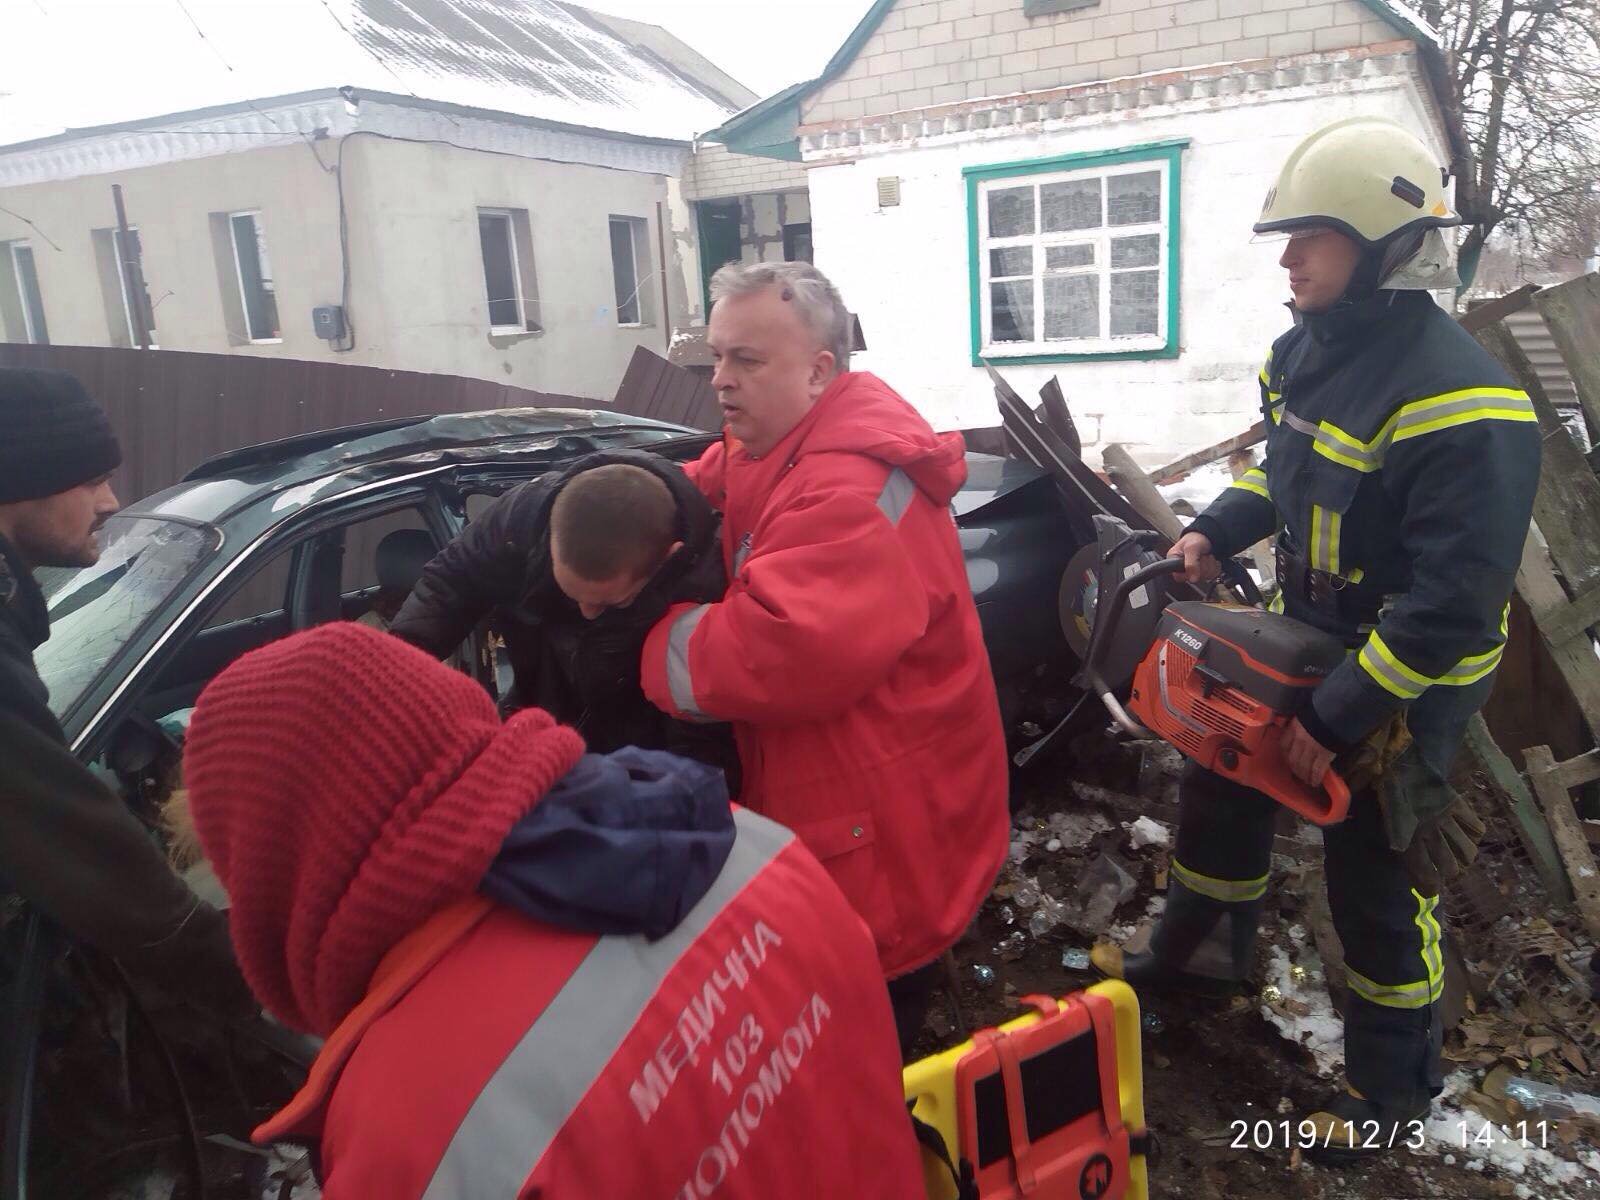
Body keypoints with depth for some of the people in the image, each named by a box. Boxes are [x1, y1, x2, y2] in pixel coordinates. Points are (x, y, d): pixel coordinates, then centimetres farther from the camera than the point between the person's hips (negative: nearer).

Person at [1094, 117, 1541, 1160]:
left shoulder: (1458, 399, -29)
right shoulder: (1311, 348, -1)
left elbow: (1452, 602, -29)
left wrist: (1340, 718, -25)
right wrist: (1217, 532, 2)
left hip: (1406, 681, -8)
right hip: (1310, 633, 8)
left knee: (1377, 881, 5)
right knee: (1223, 787, 19)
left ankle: (1395, 1091, 29)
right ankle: (1199, 951, 45)